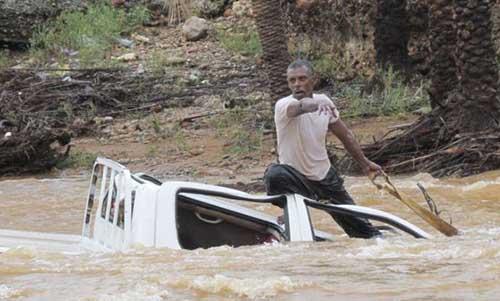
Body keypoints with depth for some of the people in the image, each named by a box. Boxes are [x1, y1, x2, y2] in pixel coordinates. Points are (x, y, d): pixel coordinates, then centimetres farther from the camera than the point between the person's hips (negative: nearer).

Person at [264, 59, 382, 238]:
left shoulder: (324, 102, -2)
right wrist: (315, 104, -68)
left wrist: (364, 163, 19)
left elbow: (345, 135, 12)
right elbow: (298, 107, -46)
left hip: (325, 177, 4)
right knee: (274, 174, -37)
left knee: (356, 223, 10)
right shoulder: (283, 106, -20)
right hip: (296, 177, -4)